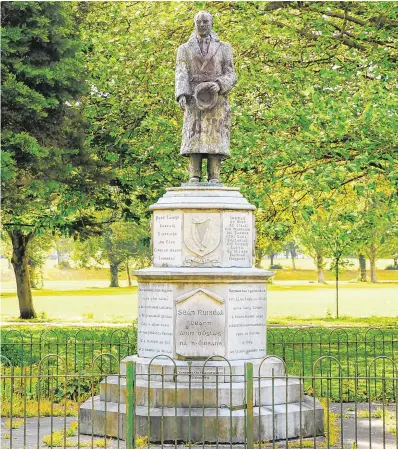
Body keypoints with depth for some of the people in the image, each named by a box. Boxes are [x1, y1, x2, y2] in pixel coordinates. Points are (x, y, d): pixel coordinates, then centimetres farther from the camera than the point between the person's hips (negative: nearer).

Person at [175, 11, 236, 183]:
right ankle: (194, 179, -11)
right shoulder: (185, 49, 13)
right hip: (194, 100, 1)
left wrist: (219, 85, -17)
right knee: (194, 139, -8)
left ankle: (213, 180, -11)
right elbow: (181, 75, 1)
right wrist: (181, 95, -17)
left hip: (217, 101, 0)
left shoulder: (223, 48, 12)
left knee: (215, 140, -8)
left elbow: (230, 76, 6)